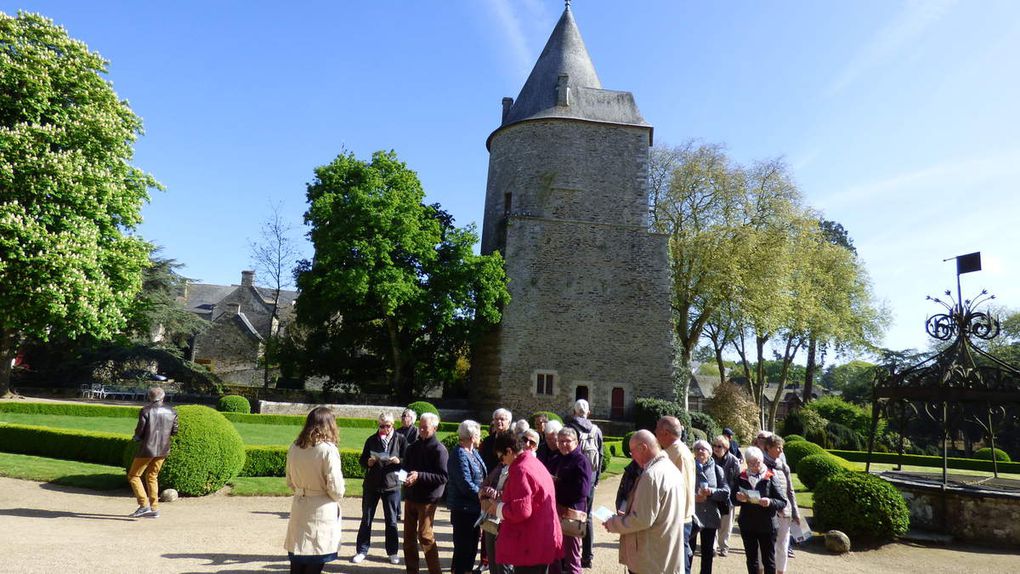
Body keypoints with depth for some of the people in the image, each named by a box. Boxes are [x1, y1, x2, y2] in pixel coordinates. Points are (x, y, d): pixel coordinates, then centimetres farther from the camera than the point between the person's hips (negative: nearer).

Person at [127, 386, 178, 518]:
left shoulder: (145, 411, -10)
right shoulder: (171, 412, 3)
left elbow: (140, 430, -11)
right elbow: (174, 431, 7)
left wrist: (136, 437, 11)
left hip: (148, 449, -5)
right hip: (163, 449, 5)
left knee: (133, 476, 8)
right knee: (152, 477, 17)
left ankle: (144, 505, -4)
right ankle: (154, 509, 15)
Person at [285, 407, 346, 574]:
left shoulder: (294, 447, 1)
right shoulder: (328, 449, -16)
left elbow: (290, 482, 13)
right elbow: (336, 491, -15)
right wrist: (336, 498, 5)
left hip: (299, 509, 5)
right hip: (321, 512, -5)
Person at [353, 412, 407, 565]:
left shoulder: (400, 439, -2)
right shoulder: (371, 440, 4)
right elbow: (362, 460, 6)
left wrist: (398, 461, -21)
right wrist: (368, 462, -15)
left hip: (391, 485, -1)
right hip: (371, 485, 1)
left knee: (391, 521, 8)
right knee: (366, 519, 8)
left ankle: (393, 552, 20)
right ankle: (362, 551, 19)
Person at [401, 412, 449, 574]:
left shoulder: (439, 450, -9)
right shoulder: (412, 447, 11)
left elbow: (444, 476, -16)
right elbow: (404, 467, 19)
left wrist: (419, 476, -22)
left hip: (427, 499, -7)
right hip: (410, 496, 7)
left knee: (425, 535, -5)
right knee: (409, 535, 12)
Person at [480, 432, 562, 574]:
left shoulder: (520, 469, -18)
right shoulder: (535, 463, 12)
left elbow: (521, 511, -24)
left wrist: (498, 508, -8)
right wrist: (501, 499, 16)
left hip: (530, 545, -10)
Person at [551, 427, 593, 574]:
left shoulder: (581, 460, -8)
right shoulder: (559, 459, 16)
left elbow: (582, 489, -18)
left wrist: (558, 483, -10)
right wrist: (551, 482, 2)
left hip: (572, 514, -8)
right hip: (556, 512, 8)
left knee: (571, 558, -1)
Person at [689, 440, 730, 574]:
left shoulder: (717, 470, 4)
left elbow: (726, 491, -1)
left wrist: (711, 491, -17)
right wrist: (692, 496, -20)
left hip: (710, 516, 2)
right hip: (692, 514, -2)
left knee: (708, 551, 14)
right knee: (689, 548, 0)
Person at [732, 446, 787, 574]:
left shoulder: (770, 478, -7)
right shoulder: (741, 477, 2)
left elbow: (783, 502, -8)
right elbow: (732, 499, 7)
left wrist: (770, 502, -27)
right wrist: (738, 498, -16)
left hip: (767, 525, -3)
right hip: (747, 525, 3)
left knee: (768, 560, 6)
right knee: (751, 559, 15)